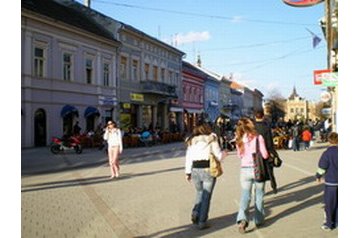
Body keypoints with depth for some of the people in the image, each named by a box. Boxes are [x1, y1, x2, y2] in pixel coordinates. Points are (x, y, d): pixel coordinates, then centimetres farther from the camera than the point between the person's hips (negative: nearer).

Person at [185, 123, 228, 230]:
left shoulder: (192, 142, 13)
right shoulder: (211, 139, 3)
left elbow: (188, 158, 8)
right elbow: (218, 156, 2)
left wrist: (188, 172, 9)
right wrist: (224, 153, 22)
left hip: (195, 170, 4)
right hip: (208, 170, -3)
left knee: (200, 193, 23)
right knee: (206, 196, 5)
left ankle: (195, 213, 4)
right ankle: (202, 222, 6)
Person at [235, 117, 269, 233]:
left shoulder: (240, 140, -1)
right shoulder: (258, 137, -10)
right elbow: (265, 155, -11)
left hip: (245, 170, 2)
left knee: (245, 195, 6)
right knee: (259, 195, 15)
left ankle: (242, 218, -15)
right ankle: (258, 220, 26)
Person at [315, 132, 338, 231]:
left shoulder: (327, 153, -15)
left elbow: (322, 167, -11)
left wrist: (318, 176, 6)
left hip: (331, 182, -4)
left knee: (329, 203, 7)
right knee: (338, 202, 16)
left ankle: (329, 224, 14)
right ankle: (337, 222, 24)